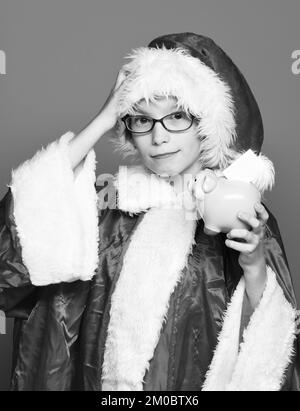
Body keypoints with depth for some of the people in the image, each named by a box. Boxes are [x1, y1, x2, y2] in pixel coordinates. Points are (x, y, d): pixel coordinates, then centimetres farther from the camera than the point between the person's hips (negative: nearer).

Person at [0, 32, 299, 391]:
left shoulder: (245, 216, -9)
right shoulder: (110, 206, -7)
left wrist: (255, 268, -25)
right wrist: (103, 120, -17)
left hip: (204, 379, -1)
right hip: (105, 378, 2)